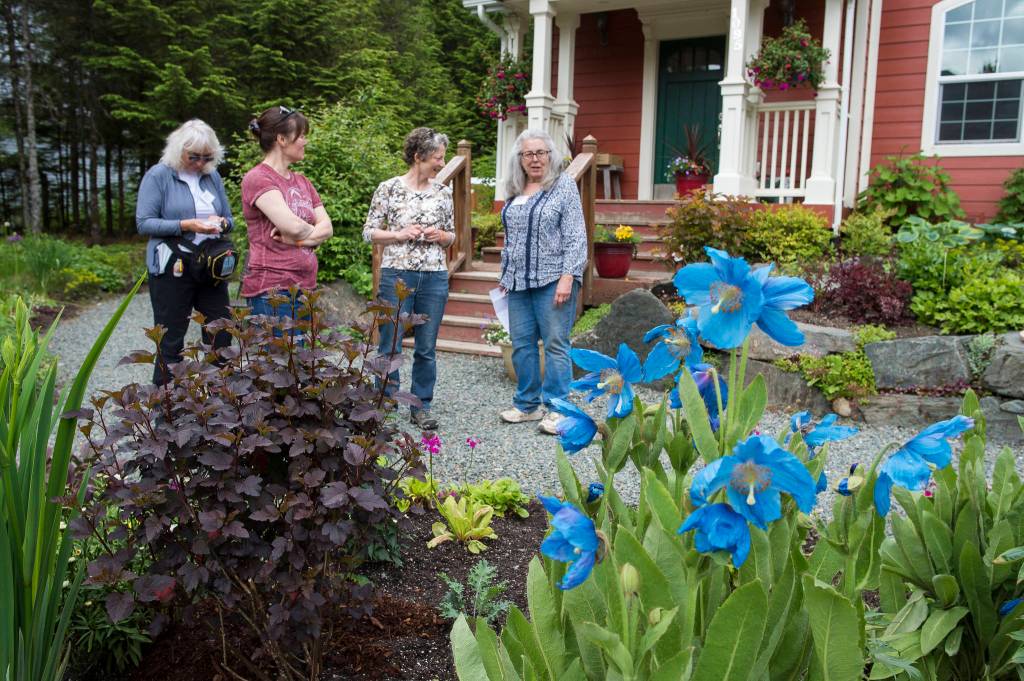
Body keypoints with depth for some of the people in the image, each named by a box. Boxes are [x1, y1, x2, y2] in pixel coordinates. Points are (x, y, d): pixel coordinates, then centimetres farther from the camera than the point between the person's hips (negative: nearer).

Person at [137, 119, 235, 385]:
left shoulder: (212, 176, 9)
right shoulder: (158, 175, -4)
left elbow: (229, 219, 15)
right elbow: (144, 222, -9)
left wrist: (221, 223, -9)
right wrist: (185, 225, -21)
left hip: (211, 268, 4)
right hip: (172, 269, -4)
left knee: (220, 336, 5)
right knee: (171, 340, 3)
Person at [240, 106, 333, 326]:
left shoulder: (302, 182, 16)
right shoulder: (257, 179, -7)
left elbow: (327, 228, 7)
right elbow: (293, 225, -19)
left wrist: (297, 239, -10)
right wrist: (312, 232, 3)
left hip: (305, 287, 7)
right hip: (272, 289, -7)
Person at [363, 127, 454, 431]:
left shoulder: (443, 192, 8)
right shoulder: (389, 188, -2)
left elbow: (451, 236, 16)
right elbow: (369, 232, 1)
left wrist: (439, 235, -5)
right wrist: (401, 234, -13)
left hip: (434, 278, 3)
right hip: (397, 274, -3)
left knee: (426, 347, 8)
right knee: (390, 345, 2)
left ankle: (421, 406, 20)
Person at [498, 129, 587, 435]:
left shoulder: (564, 185, -3)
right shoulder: (515, 191, 14)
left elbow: (575, 237, -8)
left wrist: (567, 277, -16)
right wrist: (505, 274, 19)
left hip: (552, 280, -6)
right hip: (519, 282, 6)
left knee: (555, 344, -3)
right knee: (521, 344, 8)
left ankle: (557, 408, 5)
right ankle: (528, 404, 20)